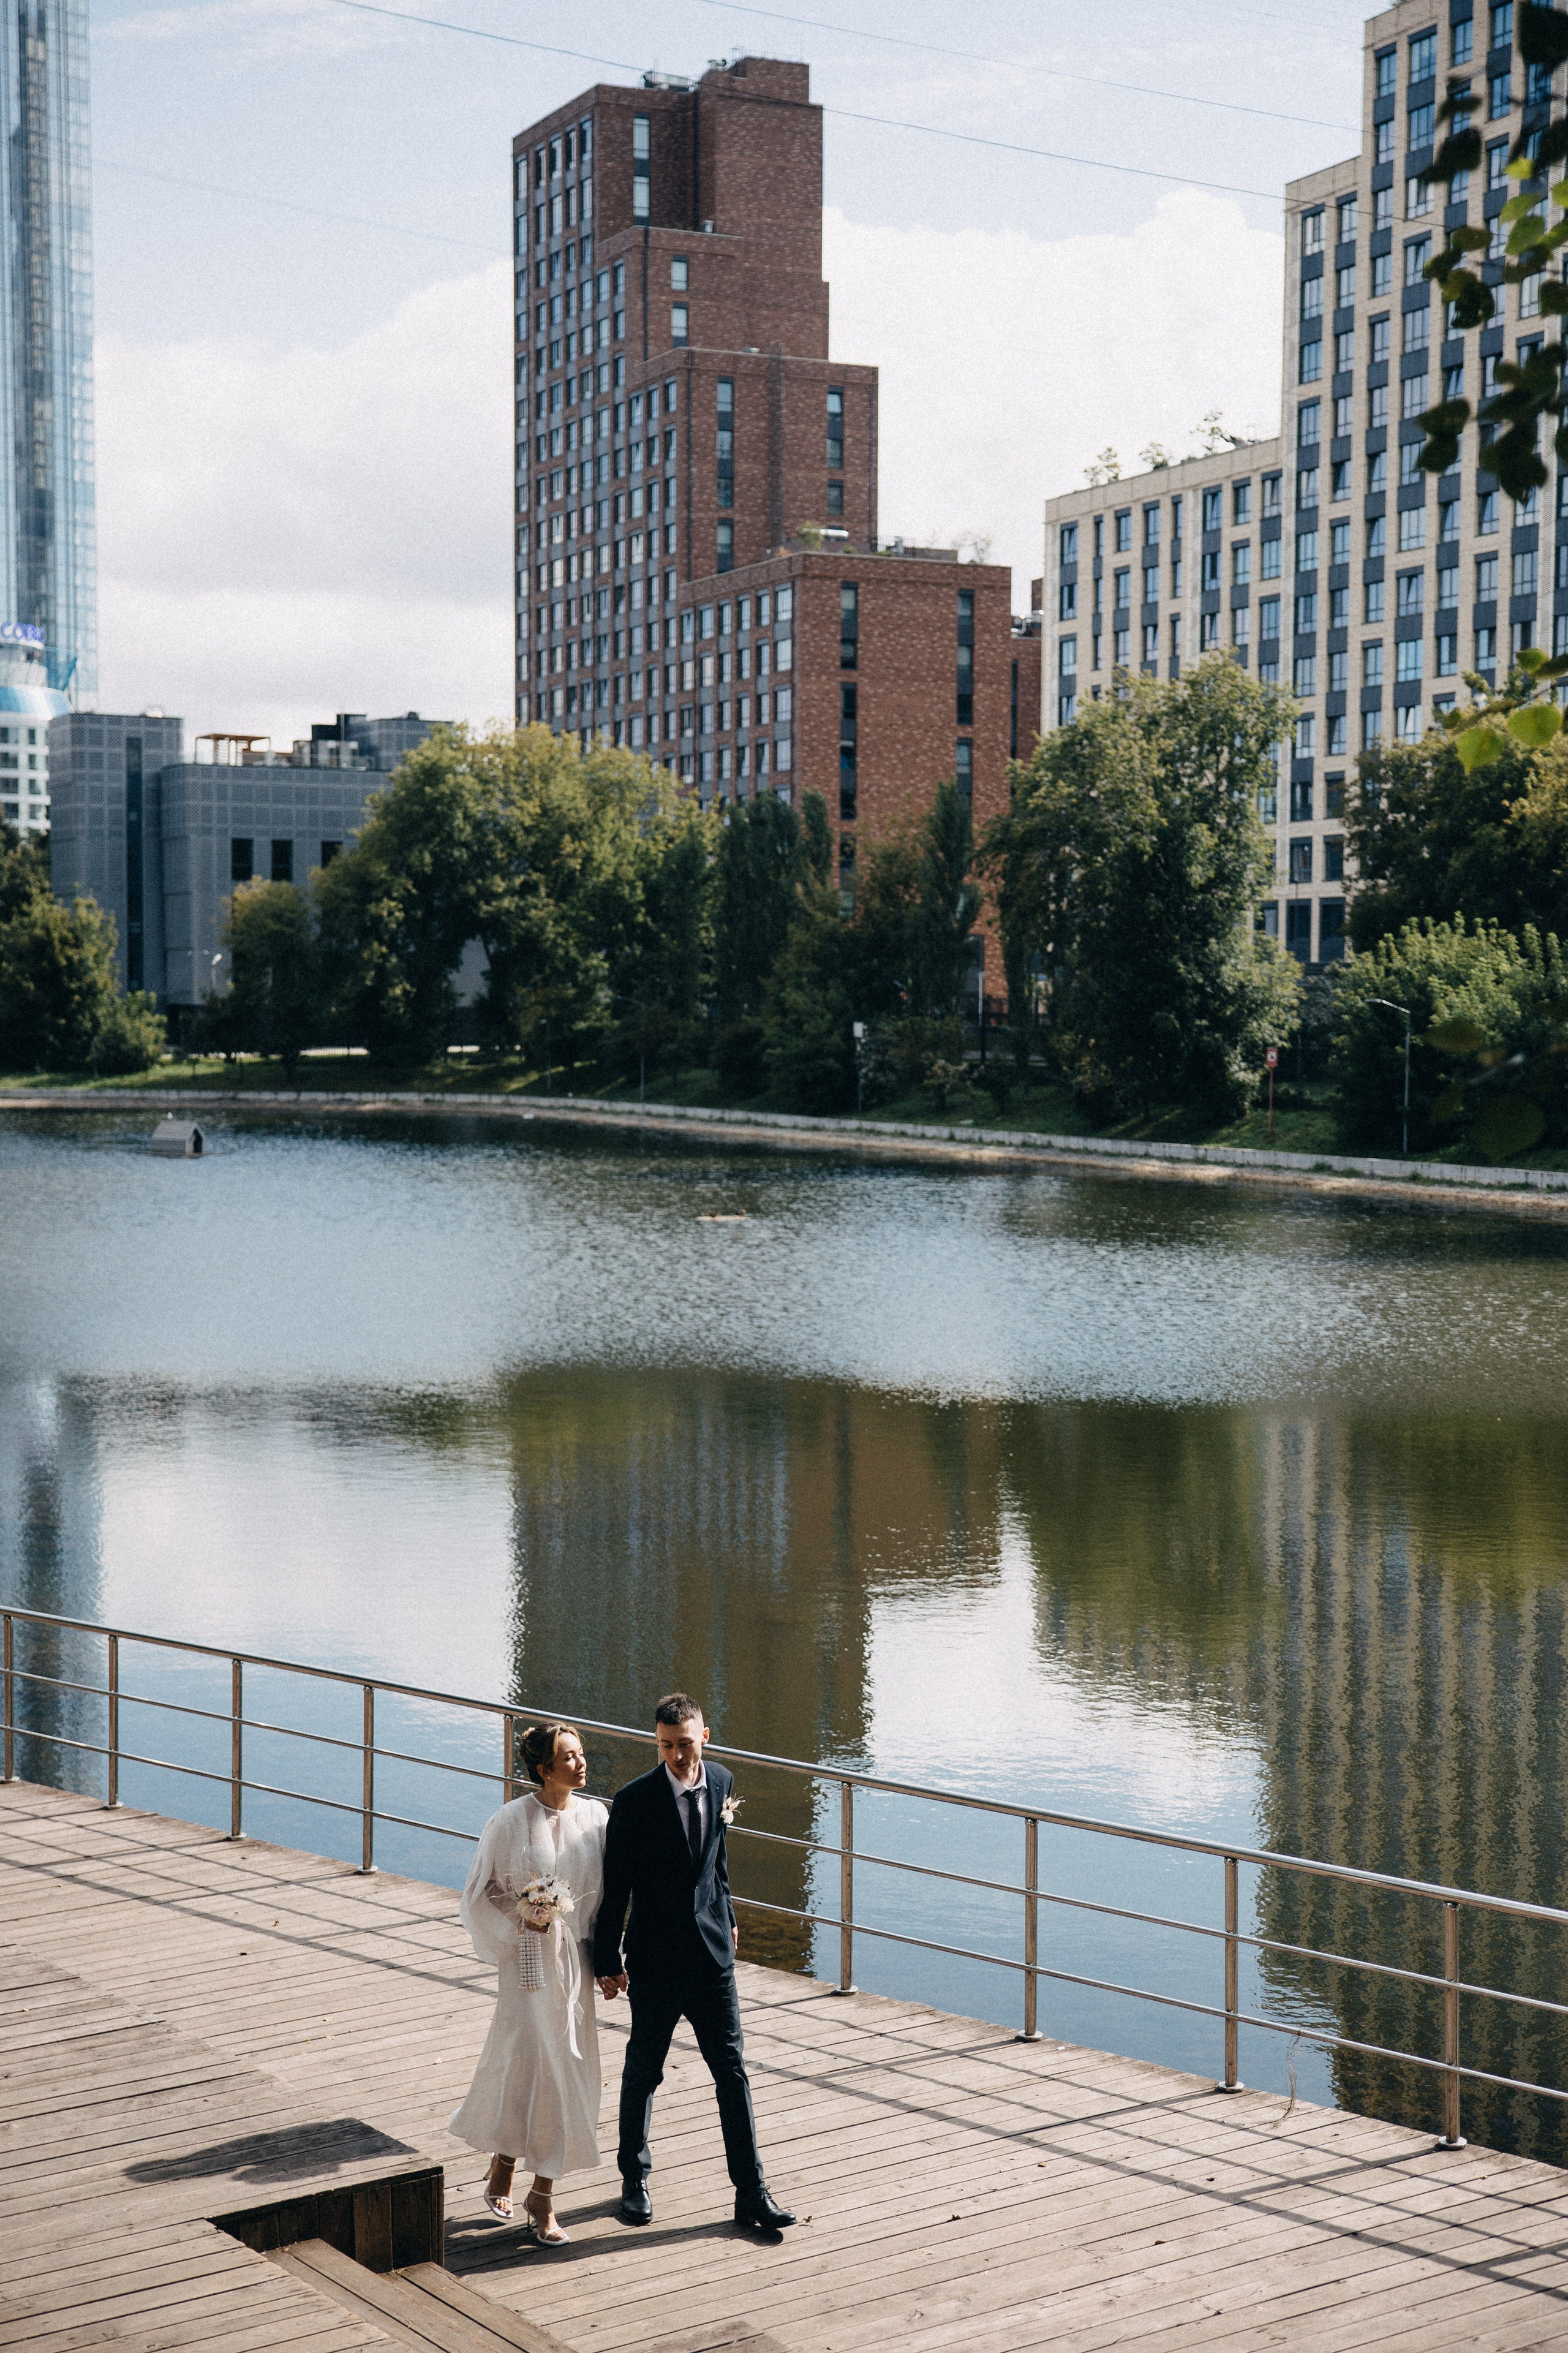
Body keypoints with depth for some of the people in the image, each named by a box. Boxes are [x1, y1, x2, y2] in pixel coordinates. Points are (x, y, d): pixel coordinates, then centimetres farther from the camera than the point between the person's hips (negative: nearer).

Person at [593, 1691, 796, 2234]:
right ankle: (634, 2176, 30)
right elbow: (615, 1885, -10)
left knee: (733, 2072, 3)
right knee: (643, 2072, 11)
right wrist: (608, 1962, -9)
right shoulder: (634, 1800, -15)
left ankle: (752, 2192, 8)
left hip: (712, 1952, 4)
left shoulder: (720, 1782, 0)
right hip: (656, 1961, -4)